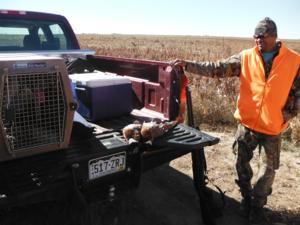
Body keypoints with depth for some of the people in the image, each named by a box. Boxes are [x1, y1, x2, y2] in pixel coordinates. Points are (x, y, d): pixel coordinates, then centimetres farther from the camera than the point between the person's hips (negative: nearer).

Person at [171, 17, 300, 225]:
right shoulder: (246, 58, -4)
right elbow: (216, 68, -8)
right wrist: (187, 65, -16)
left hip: (273, 128, -1)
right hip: (247, 123, 1)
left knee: (268, 169, 9)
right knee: (242, 163, 14)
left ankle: (257, 205, 32)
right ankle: (246, 197, 39)